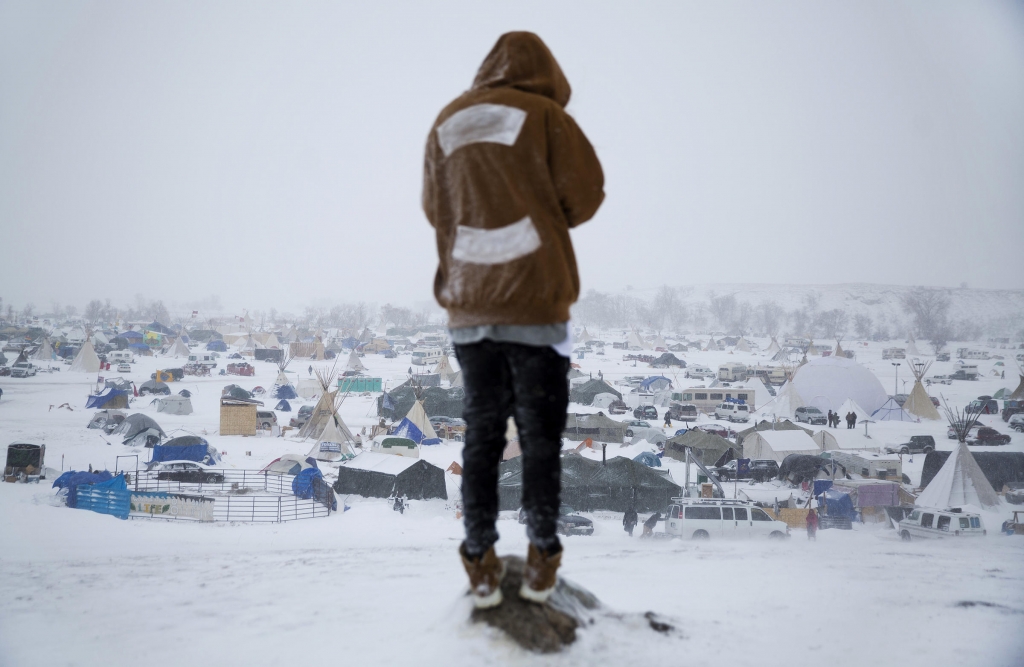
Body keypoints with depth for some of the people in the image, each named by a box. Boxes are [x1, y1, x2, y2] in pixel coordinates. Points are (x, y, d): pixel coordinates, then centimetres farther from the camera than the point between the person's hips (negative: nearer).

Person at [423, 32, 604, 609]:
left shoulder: (447, 122, 9)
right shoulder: (546, 116, -4)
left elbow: (435, 209, 14)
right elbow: (586, 194, -2)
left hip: (468, 306, 4)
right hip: (535, 302, -4)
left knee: (481, 433, 11)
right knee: (540, 435, 5)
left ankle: (482, 565, 11)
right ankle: (542, 562, 9)